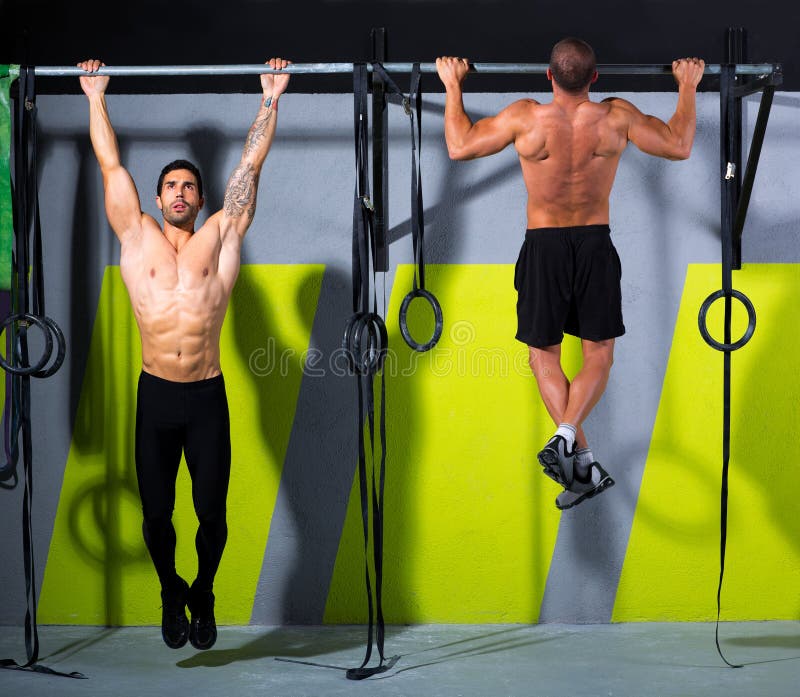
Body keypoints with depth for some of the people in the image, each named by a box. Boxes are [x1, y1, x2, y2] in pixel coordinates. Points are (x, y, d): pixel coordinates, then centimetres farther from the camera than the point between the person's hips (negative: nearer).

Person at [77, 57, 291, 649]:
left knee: (212, 515, 2)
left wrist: (271, 99, 12)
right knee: (157, 515, 5)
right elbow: (111, 164, 14)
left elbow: (251, 165, 10)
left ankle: (203, 595, 28)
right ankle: (171, 594, 31)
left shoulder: (221, 236, 7)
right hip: (155, 396, 1)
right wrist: (96, 98, 18)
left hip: (207, 398, 0)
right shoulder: (137, 237, 8)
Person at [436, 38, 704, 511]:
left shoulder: (527, 117, -14)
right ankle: (567, 436, -14)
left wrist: (453, 85, 9)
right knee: (599, 356, 11)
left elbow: (460, 147, -2)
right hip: (596, 246, 1)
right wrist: (688, 87, 15)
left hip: (543, 247, -1)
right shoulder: (617, 117, -11)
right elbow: (679, 146, 2)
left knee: (544, 356, 10)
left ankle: (583, 460, -1)